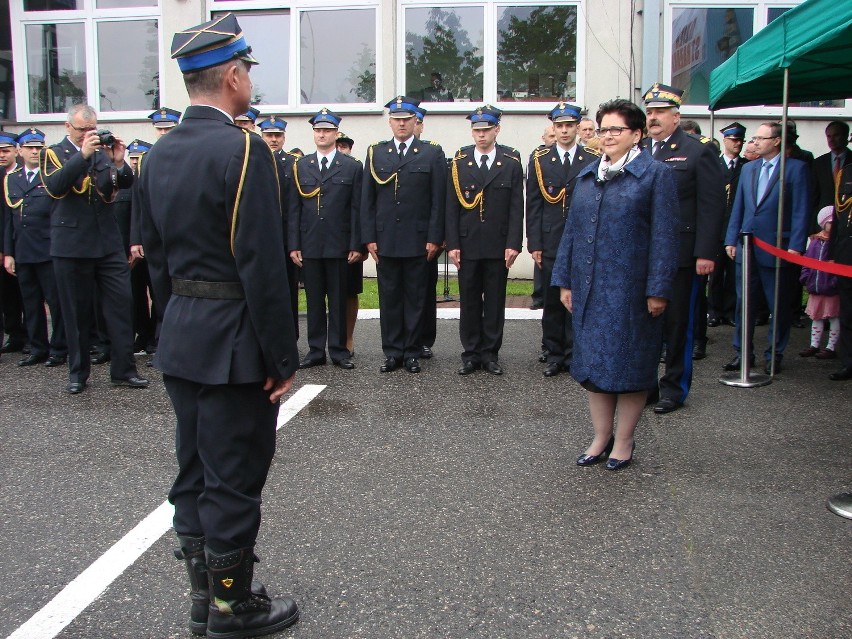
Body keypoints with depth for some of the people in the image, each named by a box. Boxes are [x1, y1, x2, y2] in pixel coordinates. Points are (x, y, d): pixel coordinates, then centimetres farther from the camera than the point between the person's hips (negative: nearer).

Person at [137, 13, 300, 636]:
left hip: (180, 340, 8)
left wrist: (176, 321, 18)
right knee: (233, 478, 4)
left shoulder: (160, 154, 8)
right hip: (234, 344, -8)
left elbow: (156, 257, 11)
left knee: (195, 470, 17)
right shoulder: (243, 148, -17)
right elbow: (263, 266, -21)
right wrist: (283, 357, -15)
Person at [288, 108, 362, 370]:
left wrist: (356, 245, -6)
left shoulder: (352, 166, 4)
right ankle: (316, 350, 14)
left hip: (339, 245, -2)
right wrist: (293, 245, 1)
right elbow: (294, 209, 8)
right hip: (309, 245, 2)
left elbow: (356, 209, 0)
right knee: (314, 300, 7)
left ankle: (339, 350, 12)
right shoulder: (301, 166, 11)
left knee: (339, 300, 4)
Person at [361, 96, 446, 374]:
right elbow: (367, 200, 8)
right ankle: (392, 352, 15)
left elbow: (438, 201, 0)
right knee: (389, 298, 6)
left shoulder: (432, 153, 4)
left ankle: (412, 353, 14)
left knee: (415, 298, 4)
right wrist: (369, 237, 0)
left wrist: (434, 238, -6)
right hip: (385, 241, 2)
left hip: (418, 241, -2)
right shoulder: (375, 153, 10)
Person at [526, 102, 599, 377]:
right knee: (552, 302, 7)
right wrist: (534, 244, -2)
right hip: (550, 243, 1)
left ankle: (574, 355, 13)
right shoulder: (540, 159, 5)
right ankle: (554, 355, 17)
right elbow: (533, 205, 3)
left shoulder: (593, 160, 4)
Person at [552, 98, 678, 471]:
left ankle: (623, 442, 20)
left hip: (630, 288, -5)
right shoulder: (587, 175, 13)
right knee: (592, 362, 10)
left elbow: (664, 236, -9)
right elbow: (572, 229, 14)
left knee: (628, 365, 4)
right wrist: (565, 280, 10)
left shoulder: (655, 174, -4)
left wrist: (659, 289, -14)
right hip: (590, 287, 6)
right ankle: (601, 438, 24)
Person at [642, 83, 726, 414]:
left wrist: (705, 253, -13)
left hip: (681, 254, -4)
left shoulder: (699, 150, -3)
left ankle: (674, 388, 19)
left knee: (678, 323, 6)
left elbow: (712, 206, -8)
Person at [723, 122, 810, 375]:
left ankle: (774, 355, 16)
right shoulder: (748, 168, 13)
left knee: (779, 305, 5)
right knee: (743, 303, 8)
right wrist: (731, 239, 8)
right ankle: (742, 352, 18)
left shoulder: (796, 168, -3)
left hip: (776, 248, -5)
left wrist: (795, 246, -13)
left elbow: (801, 210, -7)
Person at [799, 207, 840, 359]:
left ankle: (831, 347, 14)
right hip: (815, 289, 6)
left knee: (834, 318, 6)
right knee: (816, 317, 14)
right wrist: (806, 278, 2)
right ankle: (814, 345, 25)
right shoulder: (815, 241, 7)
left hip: (832, 289, -6)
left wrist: (835, 282, -21)